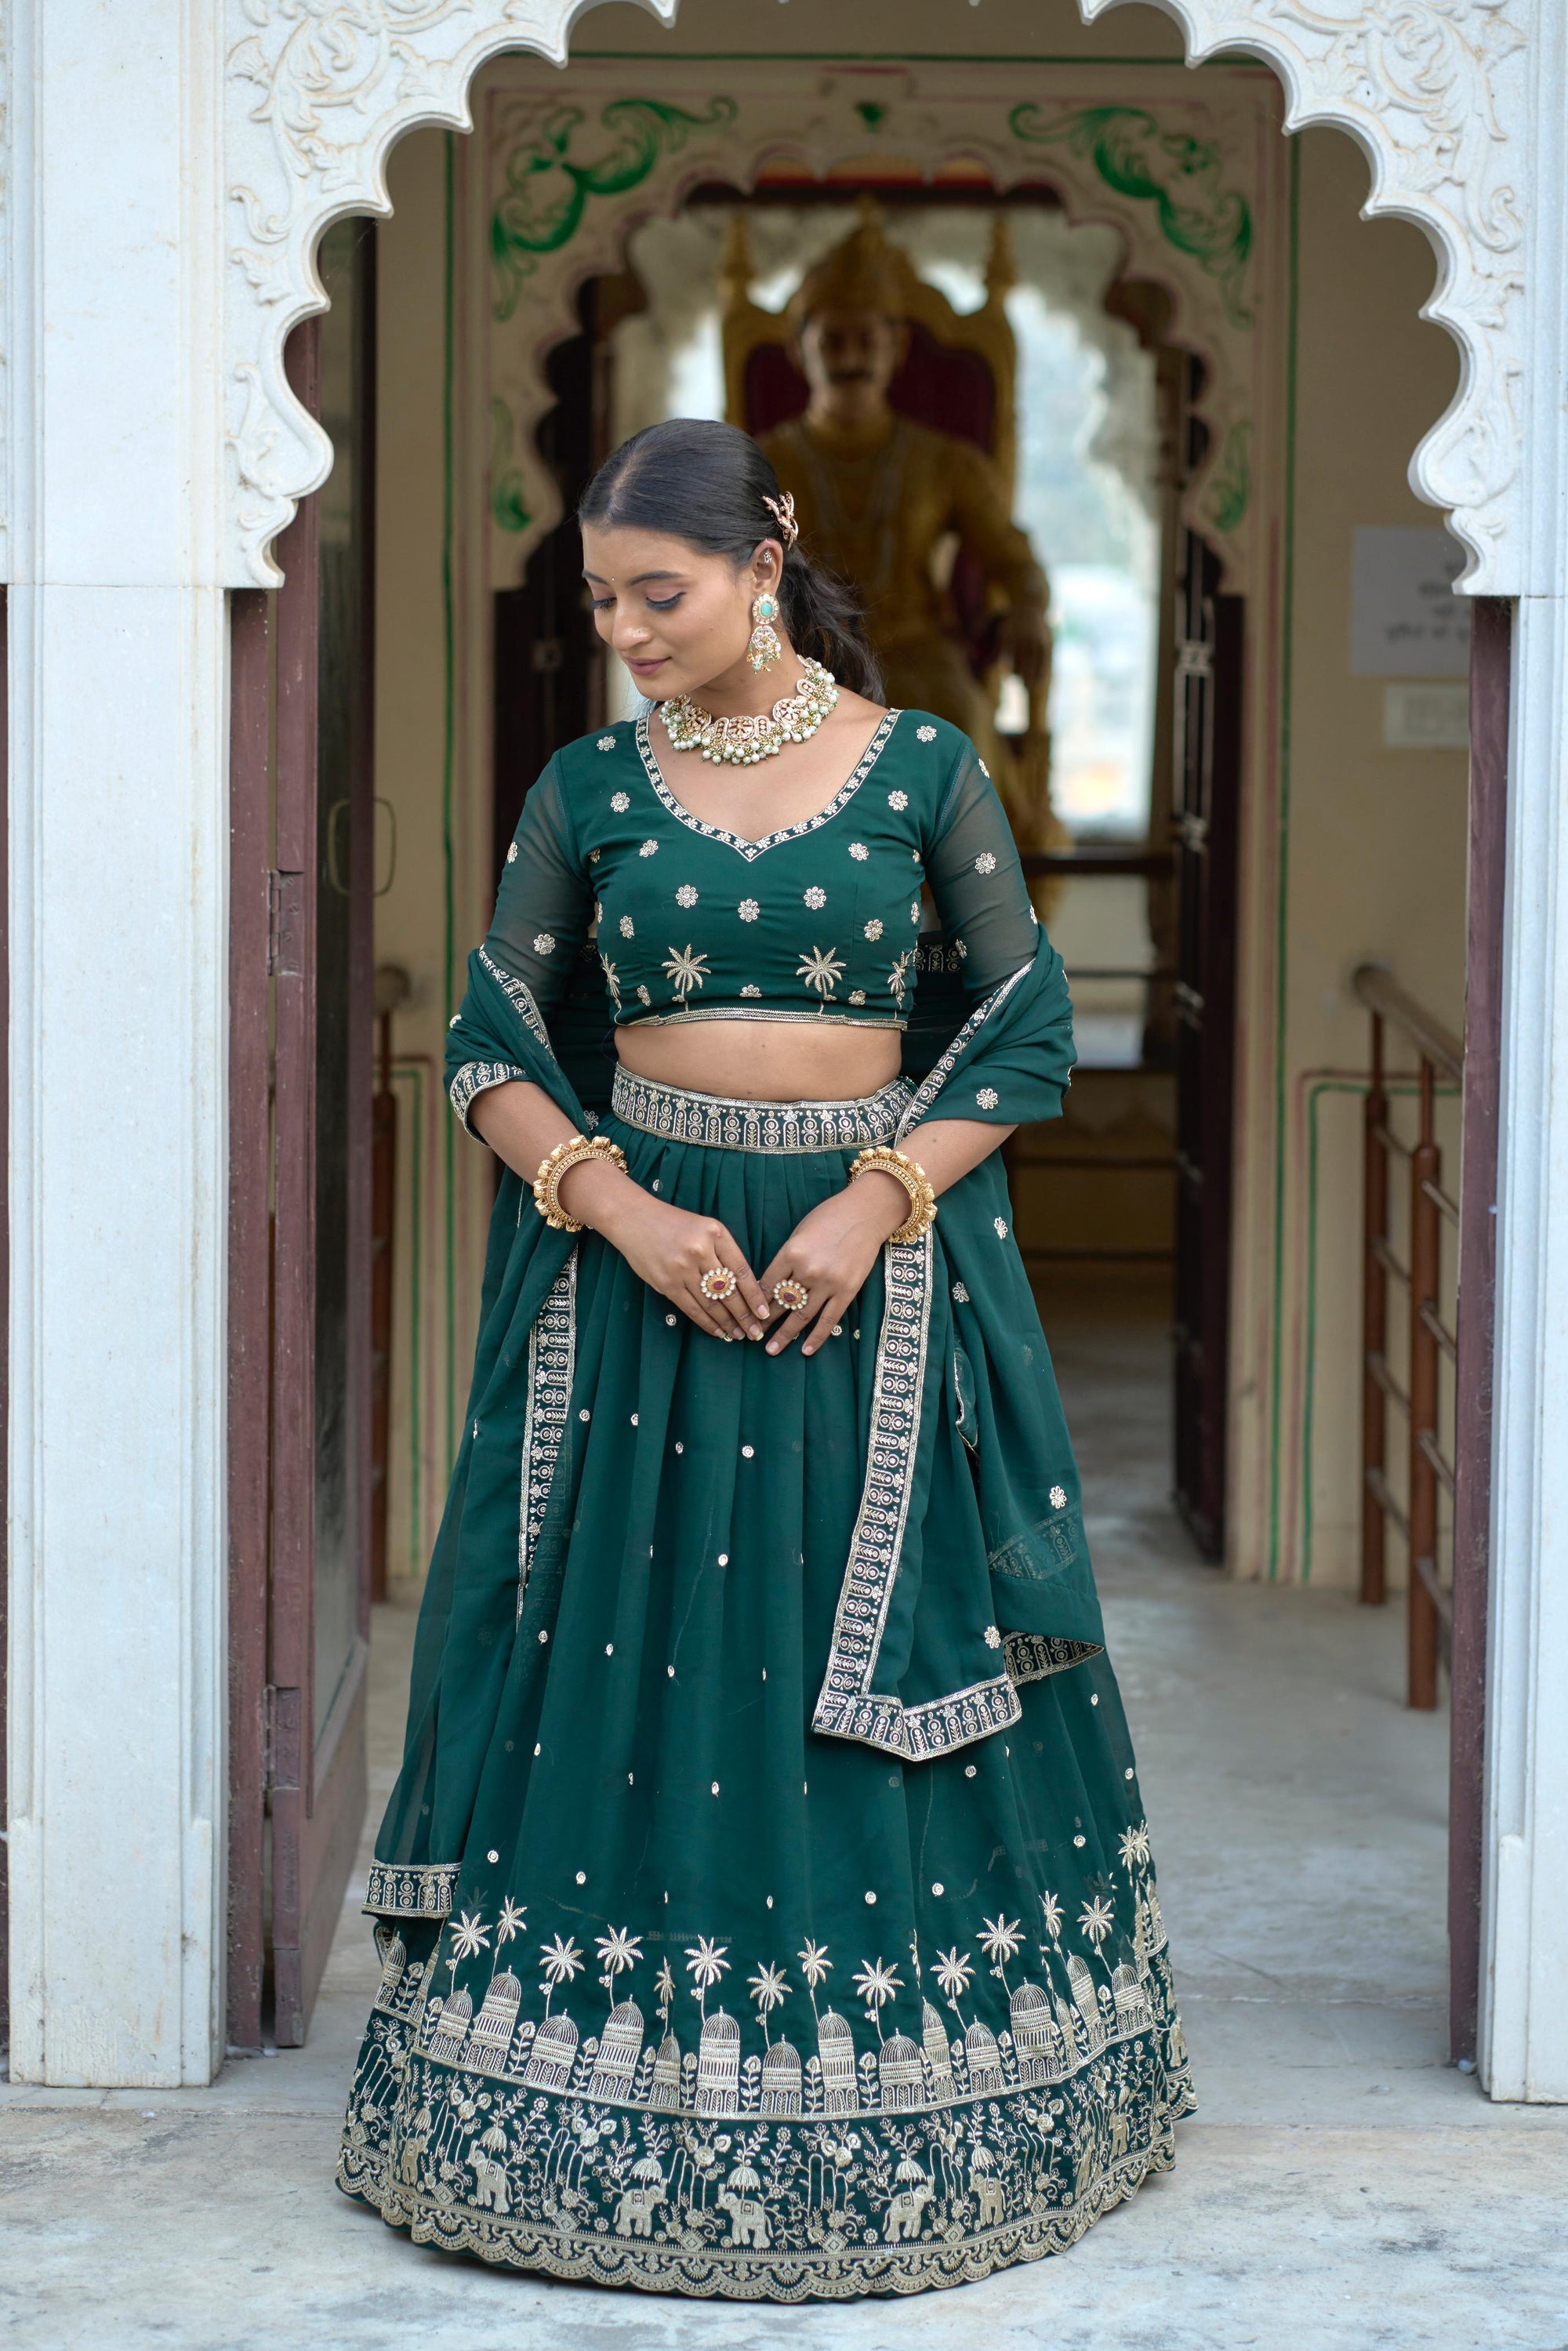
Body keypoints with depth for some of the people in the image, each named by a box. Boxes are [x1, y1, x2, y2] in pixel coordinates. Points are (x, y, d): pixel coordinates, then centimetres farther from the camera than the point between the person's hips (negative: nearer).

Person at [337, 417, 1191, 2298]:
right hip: (638, 1257, 1)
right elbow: (493, 1044, 5)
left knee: (880, 1680, 1)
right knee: (626, 1663, 1)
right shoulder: (589, 787, 4)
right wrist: (621, 1211, -11)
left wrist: (874, 1206, -11)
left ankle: (889, 2129, 13)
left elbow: (1030, 1029, 2)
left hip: (871, 1268, -1)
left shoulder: (919, 768, 0)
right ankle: (618, 2119, 11)